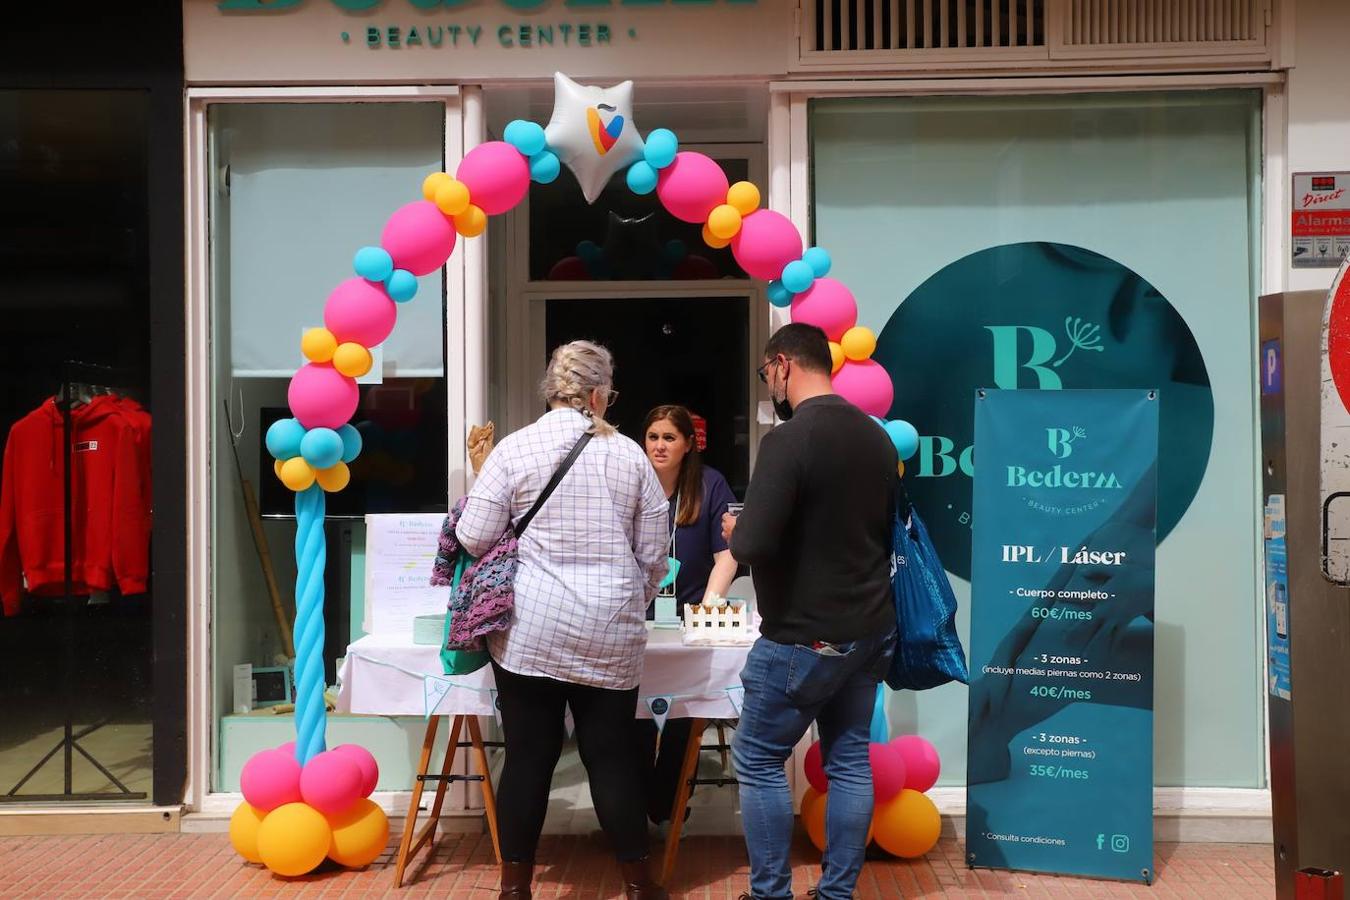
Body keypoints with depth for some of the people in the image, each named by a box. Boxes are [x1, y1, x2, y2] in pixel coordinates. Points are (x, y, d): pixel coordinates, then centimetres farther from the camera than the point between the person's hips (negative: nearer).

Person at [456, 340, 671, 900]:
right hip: (610, 635, 1)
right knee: (613, 755, 10)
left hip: (530, 631, -1)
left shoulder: (514, 449, -2)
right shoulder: (630, 455, 3)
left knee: (528, 757, 7)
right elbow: (653, 553, 7)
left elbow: (473, 538, -3)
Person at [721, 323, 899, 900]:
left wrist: (736, 531, -3)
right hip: (871, 627, 8)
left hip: (805, 636, -7)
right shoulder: (877, 436, 7)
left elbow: (753, 546, -23)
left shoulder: (789, 438, -18)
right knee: (850, 759, 14)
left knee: (758, 760, 7)